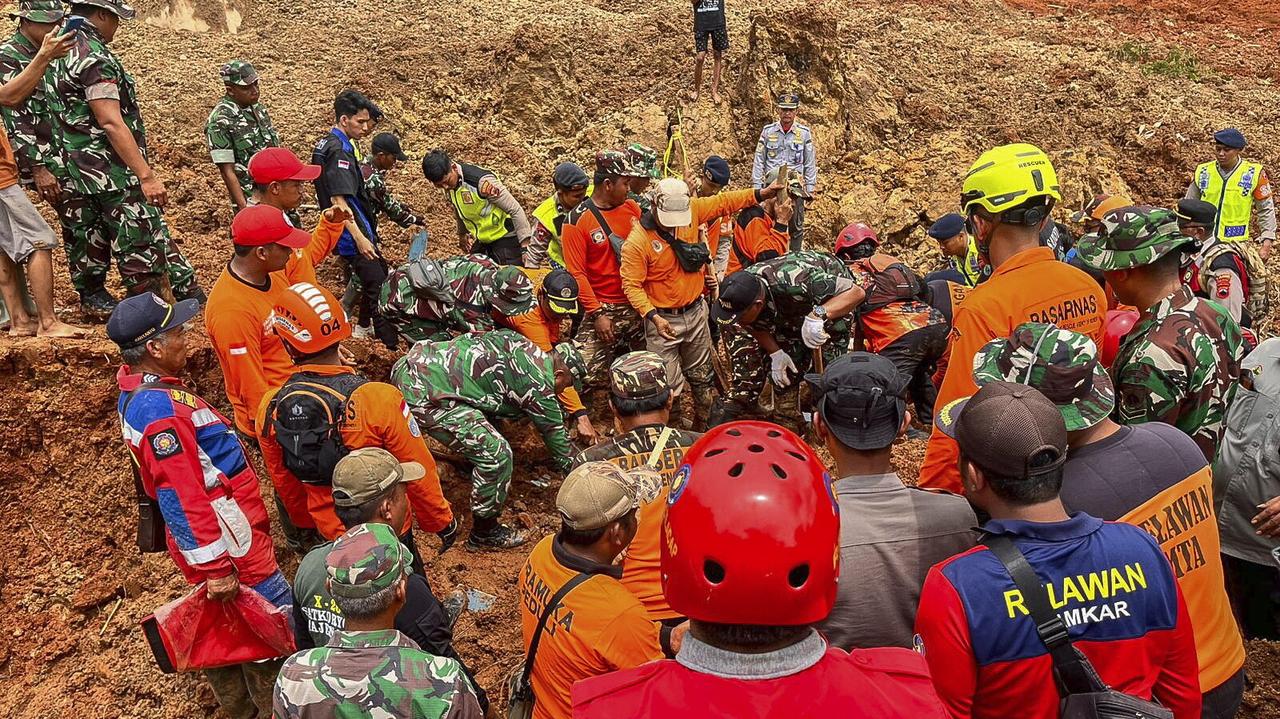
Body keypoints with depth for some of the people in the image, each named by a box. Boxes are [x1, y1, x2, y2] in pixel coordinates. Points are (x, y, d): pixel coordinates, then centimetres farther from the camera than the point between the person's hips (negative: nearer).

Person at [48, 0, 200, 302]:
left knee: (156, 232, 15)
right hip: (114, 174, -9)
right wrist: (147, 175, -24)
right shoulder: (94, 56, -16)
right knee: (141, 251, -3)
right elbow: (111, 123, -23)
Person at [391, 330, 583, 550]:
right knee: (495, 453, -9)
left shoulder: (517, 341, 15)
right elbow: (555, 434, 5)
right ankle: (484, 533, 7)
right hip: (424, 394, -10)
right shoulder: (538, 386, -7)